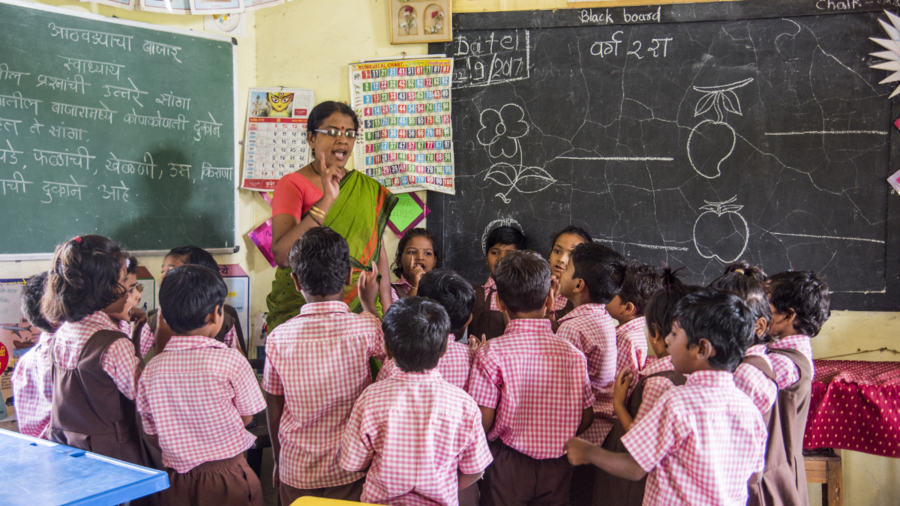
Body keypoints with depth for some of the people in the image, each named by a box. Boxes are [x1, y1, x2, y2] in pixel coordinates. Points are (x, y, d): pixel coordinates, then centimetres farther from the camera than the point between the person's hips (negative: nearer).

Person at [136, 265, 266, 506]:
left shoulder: (151, 369, -6)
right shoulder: (231, 360, -16)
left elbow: (154, 438, 4)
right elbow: (246, 417, -5)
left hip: (176, 481, 4)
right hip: (227, 477, -3)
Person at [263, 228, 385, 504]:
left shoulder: (278, 338, -13)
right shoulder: (365, 328, -19)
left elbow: (274, 411, -2)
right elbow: (387, 348, 5)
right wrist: (369, 304, 18)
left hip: (296, 473, 1)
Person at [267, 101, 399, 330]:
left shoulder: (369, 189, 11)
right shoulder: (292, 184, -3)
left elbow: (379, 252, 10)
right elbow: (281, 255, -16)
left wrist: (387, 310, 2)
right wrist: (327, 200, -21)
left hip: (360, 309, 3)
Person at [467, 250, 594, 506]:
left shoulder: (491, 353, -15)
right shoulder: (573, 354, -6)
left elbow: (483, 420, -15)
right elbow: (586, 418, 1)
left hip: (508, 464, -3)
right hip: (557, 467, 3)